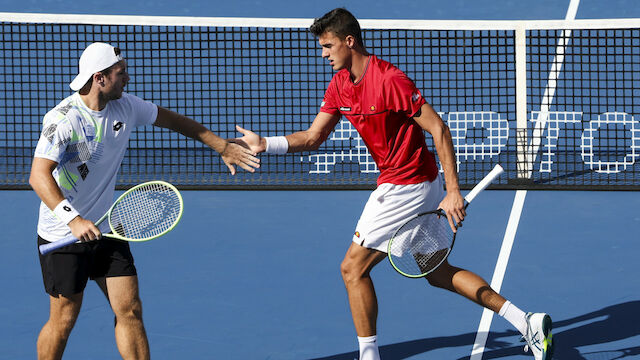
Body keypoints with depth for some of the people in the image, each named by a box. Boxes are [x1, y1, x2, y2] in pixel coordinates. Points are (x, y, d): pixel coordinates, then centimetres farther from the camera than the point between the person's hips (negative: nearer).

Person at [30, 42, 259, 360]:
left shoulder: (125, 106, -1)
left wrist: (223, 147, 17)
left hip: (106, 227, 6)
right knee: (64, 320, 1)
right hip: (63, 235, -6)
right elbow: (39, 176, -29)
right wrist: (73, 220, -40)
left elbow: (171, 119, 16)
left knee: (130, 310, 0)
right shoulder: (63, 119, -21)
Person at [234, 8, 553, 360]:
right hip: (421, 186, 10)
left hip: (403, 186, -10)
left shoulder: (390, 80, -22)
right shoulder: (340, 85, 5)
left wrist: (453, 192, -25)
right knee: (436, 272, 15)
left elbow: (438, 129, -21)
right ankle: (527, 323, 13)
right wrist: (265, 144, -5)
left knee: (353, 268, -2)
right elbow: (312, 137, 10)